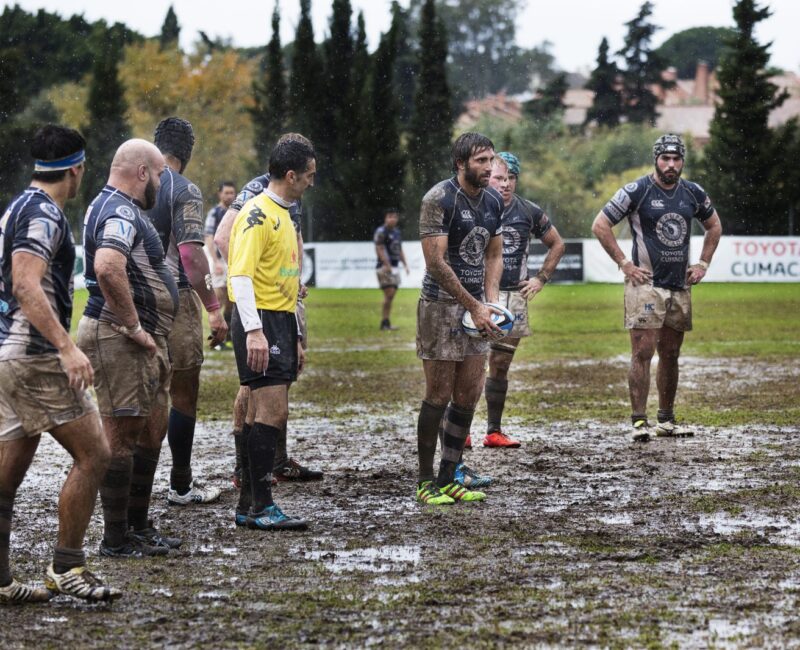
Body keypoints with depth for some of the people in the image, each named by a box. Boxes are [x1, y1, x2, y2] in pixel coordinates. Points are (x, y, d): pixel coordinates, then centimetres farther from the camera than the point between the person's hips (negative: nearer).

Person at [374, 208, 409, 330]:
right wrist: (388, 266, -21)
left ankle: (386, 322, 9)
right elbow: (379, 250, -15)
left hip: (394, 267, 9)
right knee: (389, 294, -14)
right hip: (385, 266, -9)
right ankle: (385, 322, -13)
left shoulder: (397, 232, 17)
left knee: (391, 295, 6)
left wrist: (405, 265, 14)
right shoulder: (381, 232, -9)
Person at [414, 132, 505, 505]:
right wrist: (474, 307, -17)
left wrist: (491, 301, 1)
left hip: (474, 307, 7)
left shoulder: (493, 202, 9)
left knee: (469, 396, 6)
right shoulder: (439, 200, -14)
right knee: (439, 397, -4)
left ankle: (448, 479, 14)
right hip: (441, 304, -7)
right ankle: (426, 482, 5)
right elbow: (436, 263, -17)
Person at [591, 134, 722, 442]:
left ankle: (666, 420, 20)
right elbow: (600, 225, -4)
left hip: (680, 286, 5)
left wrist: (702, 263, 15)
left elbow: (714, 226, 26)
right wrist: (624, 263, -8)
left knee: (670, 355, 11)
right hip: (646, 284, -5)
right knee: (643, 353, -10)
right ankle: (640, 421, -10)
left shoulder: (693, 193, 8)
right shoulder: (636, 191, -7)